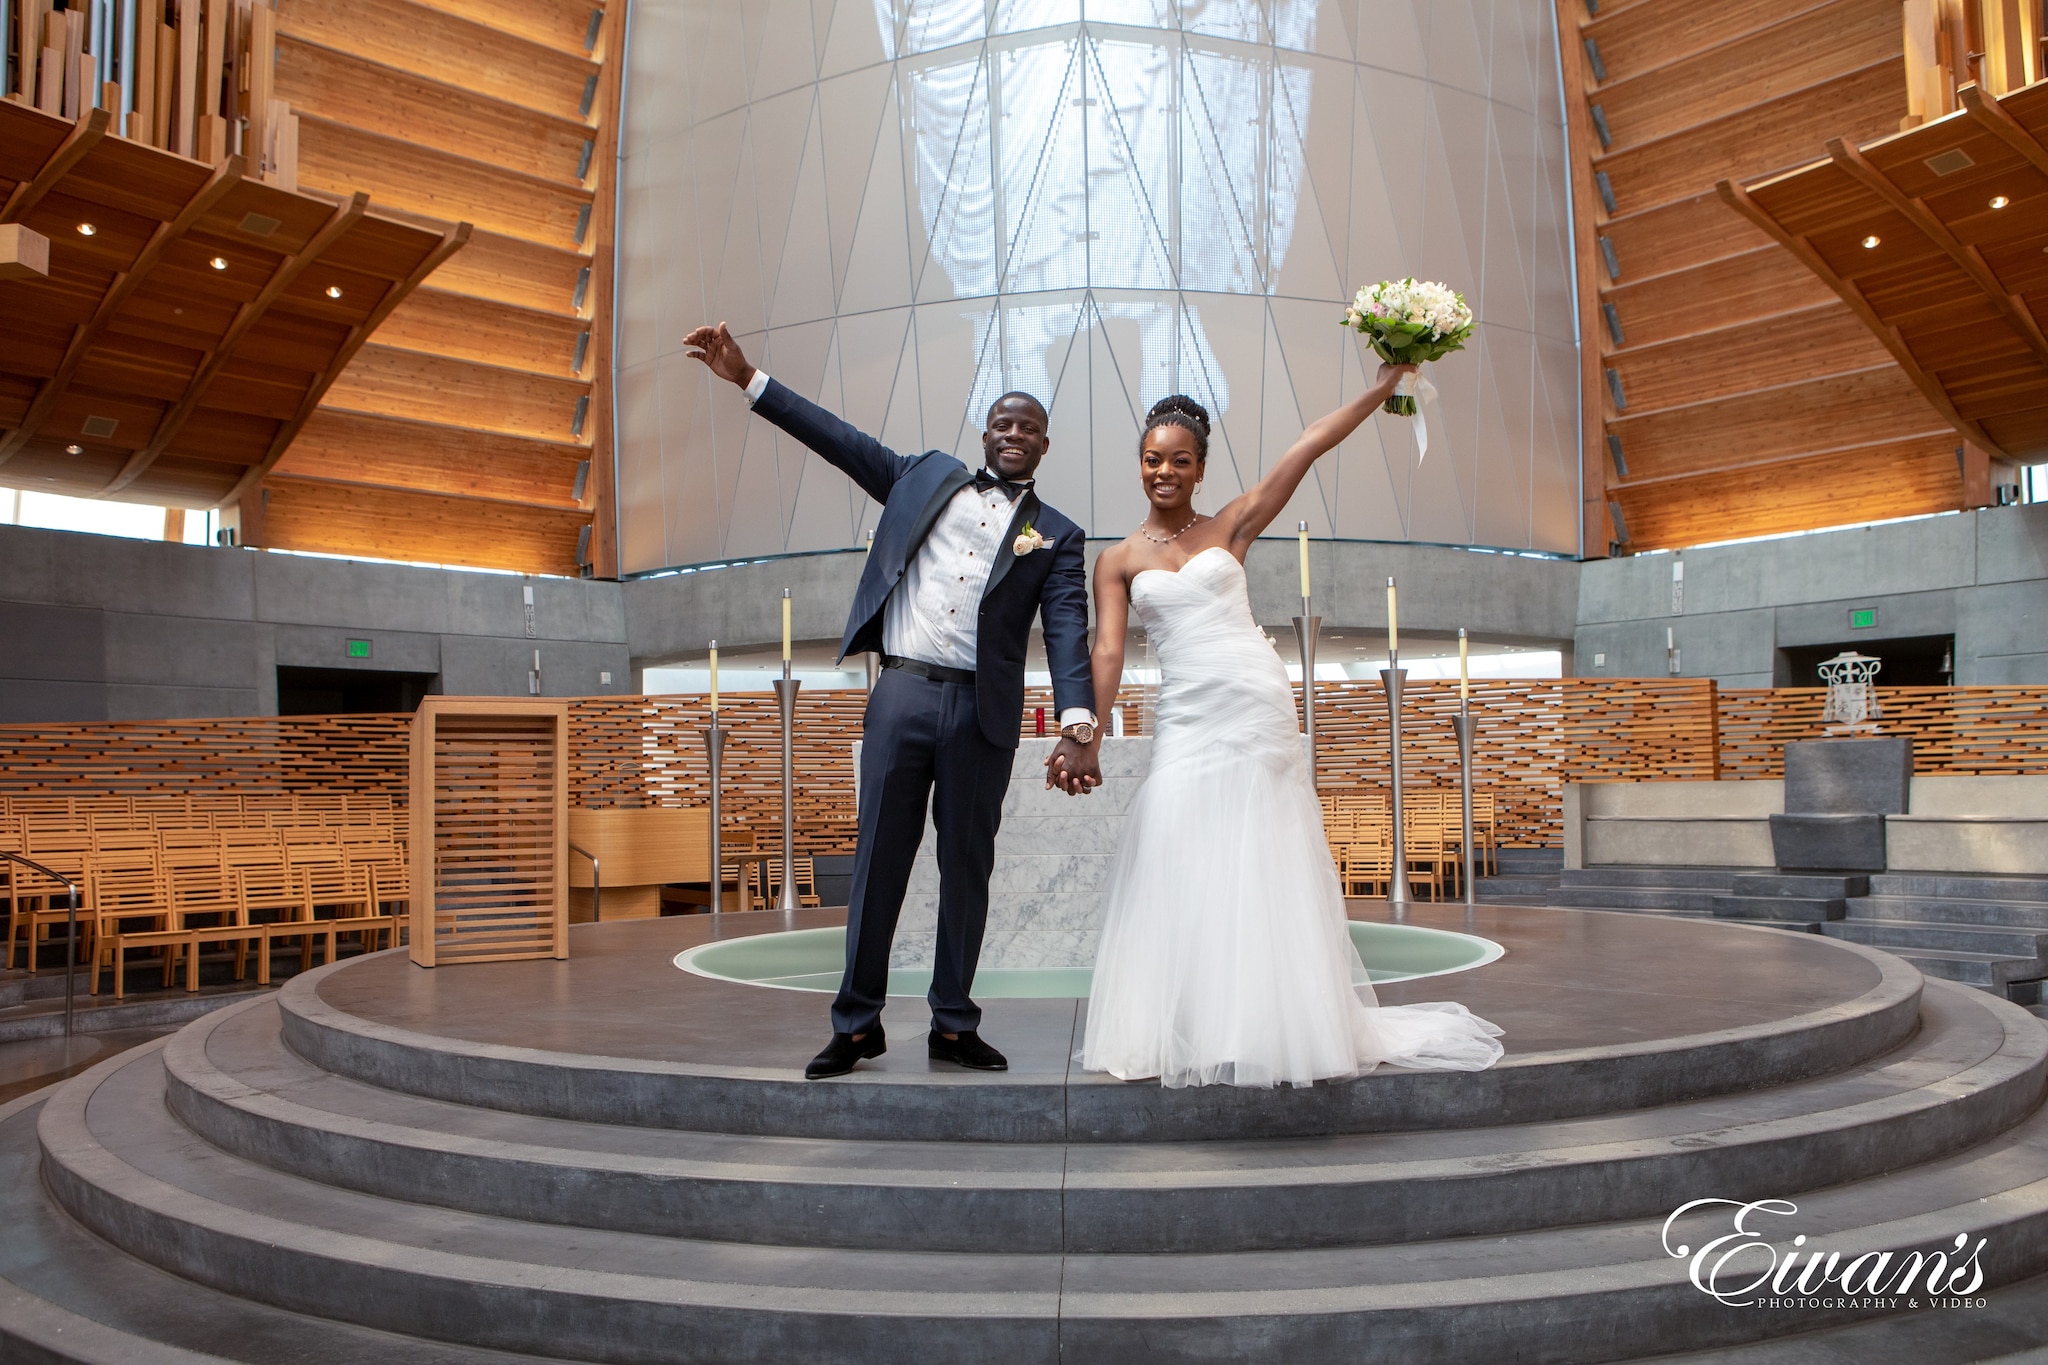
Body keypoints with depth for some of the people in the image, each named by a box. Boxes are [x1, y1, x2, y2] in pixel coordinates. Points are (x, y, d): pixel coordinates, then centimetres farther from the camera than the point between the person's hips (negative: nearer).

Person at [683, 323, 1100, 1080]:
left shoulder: (1056, 535, 8)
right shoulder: (927, 476, 15)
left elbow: (1068, 633, -4)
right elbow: (843, 442, 13)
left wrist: (1077, 725, -19)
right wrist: (749, 379, 8)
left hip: (984, 712, 0)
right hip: (903, 693, 1)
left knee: (966, 864, 7)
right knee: (878, 858, 3)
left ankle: (953, 1024, 19)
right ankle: (857, 1023, 13)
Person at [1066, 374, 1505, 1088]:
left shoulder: (1231, 527, 8)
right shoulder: (1118, 561, 9)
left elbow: (1312, 444, 5)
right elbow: (1107, 651, -1)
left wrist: (1385, 381, 3)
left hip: (1256, 708, -1)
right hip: (1186, 721, 1)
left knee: (1261, 868, 1)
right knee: (1180, 869, -2)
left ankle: (1267, 1026, 12)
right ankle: (1190, 1033, 8)